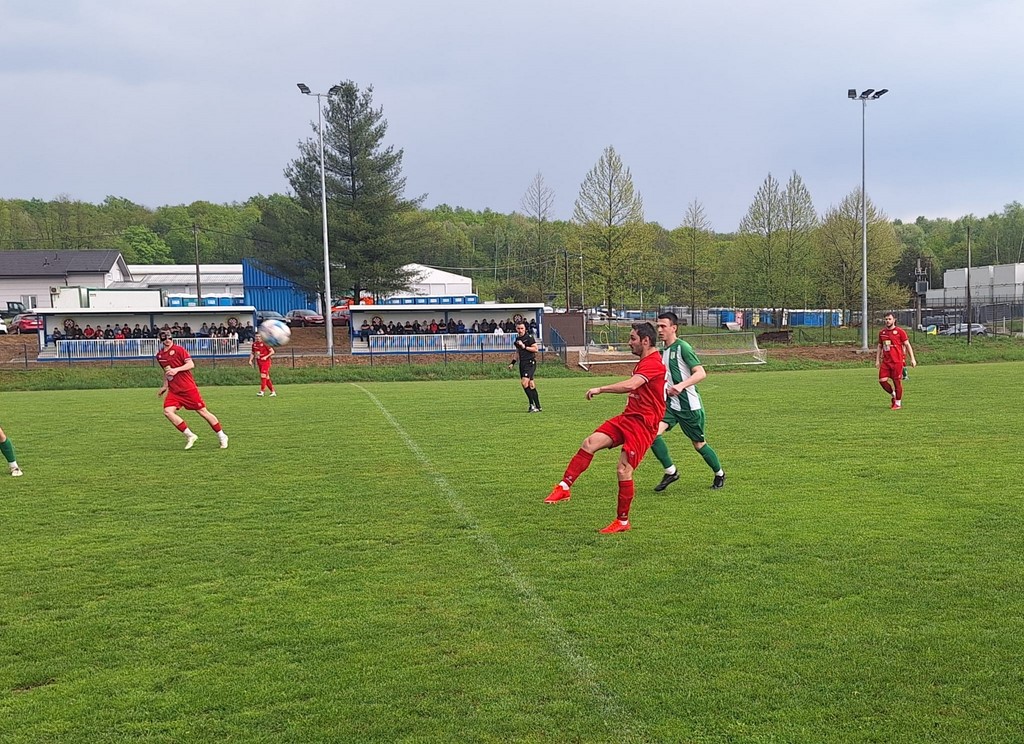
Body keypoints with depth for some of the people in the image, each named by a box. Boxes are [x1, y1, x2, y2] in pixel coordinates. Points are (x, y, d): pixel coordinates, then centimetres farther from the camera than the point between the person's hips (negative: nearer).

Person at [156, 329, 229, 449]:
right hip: (174, 390, 6)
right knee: (167, 411, -15)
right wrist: (165, 386, 24)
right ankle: (190, 436, -5)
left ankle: (222, 436, 11)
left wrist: (176, 369, -24)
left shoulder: (179, 349, -7)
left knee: (203, 411, -2)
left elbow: (191, 364, -14)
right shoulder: (159, 355, 11)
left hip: (188, 388, -6)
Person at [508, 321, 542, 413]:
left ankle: (532, 404, -12)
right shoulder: (517, 339, 15)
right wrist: (512, 362, 23)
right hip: (522, 363, 8)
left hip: (530, 363, -8)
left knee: (524, 382, -19)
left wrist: (524, 347, -16)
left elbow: (536, 349, -13)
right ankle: (538, 407, 9)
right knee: (531, 385, 7)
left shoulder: (529, 337, -8)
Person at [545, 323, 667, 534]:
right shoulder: (644, 362, 17)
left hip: (643, 423, -9)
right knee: (589, 443, -8)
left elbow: (631, 385, -32)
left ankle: (623, 521, 3)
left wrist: (600, 389, -26)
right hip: (628, 417, 9)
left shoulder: (653, 363, -16)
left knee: (623, 470, -12)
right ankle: (564, 487, -8)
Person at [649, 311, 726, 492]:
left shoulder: (682, 347, -14)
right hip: (670, 404, 7)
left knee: (699, 444, 5)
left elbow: (701, 373, -23)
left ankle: (719, 474, 30)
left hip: (689, 405, -7)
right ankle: (670, 472, -1)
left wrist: (681, 386, -34)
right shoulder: (663, 351, 11)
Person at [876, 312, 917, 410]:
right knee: (882, 380, -3)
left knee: (897, 382, -1)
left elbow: (907, 345, -1)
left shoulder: (900, 331, -3)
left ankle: (898, 403, 12)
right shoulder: (882, 332, 11)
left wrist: (912, 359, -5)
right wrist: (877, 360, 14)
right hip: (885, 361, 5)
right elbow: (880, 347, 19)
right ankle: (893, 395, 22)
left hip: (897, 361, -5)